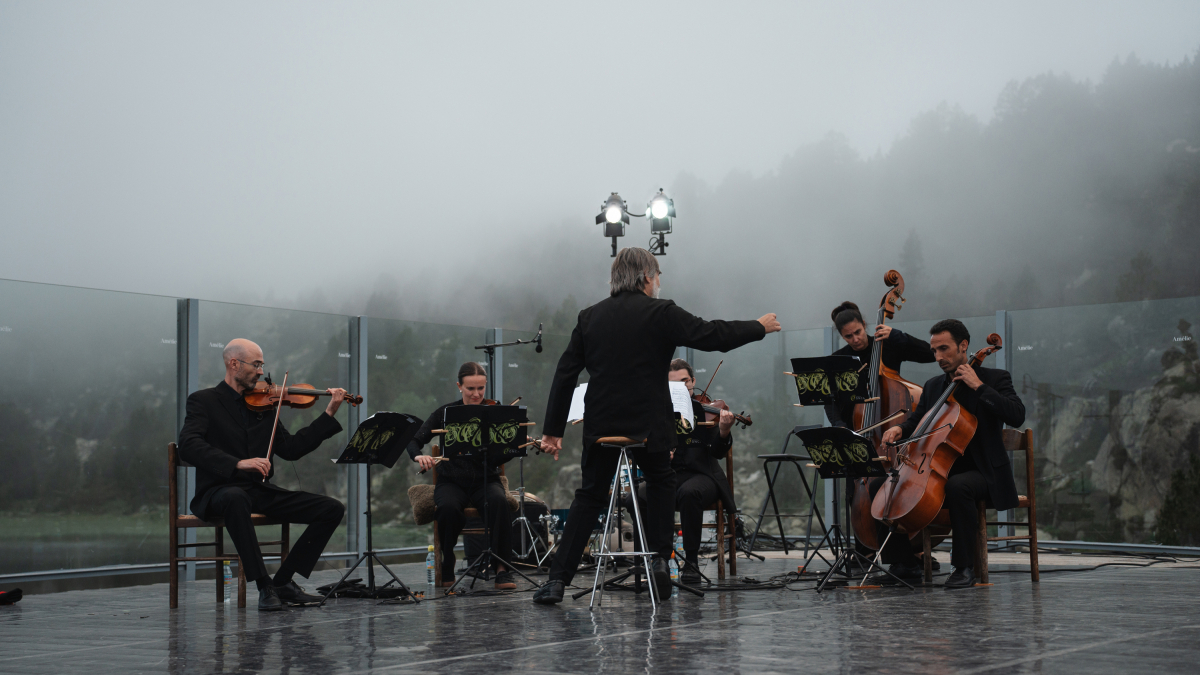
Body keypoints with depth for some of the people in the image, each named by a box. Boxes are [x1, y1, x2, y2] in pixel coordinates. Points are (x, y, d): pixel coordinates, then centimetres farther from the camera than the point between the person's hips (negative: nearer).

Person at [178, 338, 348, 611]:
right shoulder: (204, 401, 0)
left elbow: (290, 449, 10)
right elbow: (188, 446, -17)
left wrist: (329, 414, 4)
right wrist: (237, 463, -31)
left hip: (262, 491, 6)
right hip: (221, 491, -6)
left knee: (333, 508, -10)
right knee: (236, 498, -43)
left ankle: (283, 581, -6)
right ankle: (265, 587, -33)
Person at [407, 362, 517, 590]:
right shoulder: (446, 413, 2)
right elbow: (414, 441, -1)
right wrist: (419, 456, -24)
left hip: (485, 481, 0)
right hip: (452, 482, 0)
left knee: (499, 501, -34)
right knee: (448, 507, -34)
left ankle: (501, 567, -23)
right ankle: (447, 568, -11)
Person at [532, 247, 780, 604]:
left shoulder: (590, 316, 6)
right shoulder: (661, 313, -7)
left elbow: (565, 373, 5)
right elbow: (712, 335, -7)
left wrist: (553, 429, 9)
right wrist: (759, 327, 9)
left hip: (600, 424, 3)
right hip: (648, 423, -3)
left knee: (590, 496, 13)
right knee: (661, 481, 24)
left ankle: (557, 580, 5)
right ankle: (659, 559, 15)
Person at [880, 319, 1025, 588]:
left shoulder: (995, 378, -2)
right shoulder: (933, 386, 15)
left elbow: (1017, 415, -18)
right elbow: (917, 420, 22)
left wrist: (979, 386, -19)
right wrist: (899, 429, -2)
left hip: (982, 473, -6)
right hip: (942, 470, 6)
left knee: (957, 486, -38)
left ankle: (965, 567, -26)